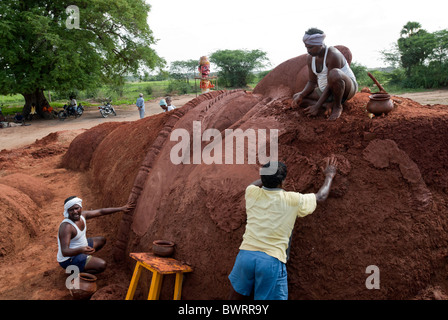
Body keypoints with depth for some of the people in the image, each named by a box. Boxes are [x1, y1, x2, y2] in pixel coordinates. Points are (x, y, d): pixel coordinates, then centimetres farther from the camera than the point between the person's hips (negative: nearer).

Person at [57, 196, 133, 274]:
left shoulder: (82, 215, -6)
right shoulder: (66, 226, -30)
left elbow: (101, 212, 7)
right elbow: (64, 252, -37)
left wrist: (121, 208, 8)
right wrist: (81, 250, -56)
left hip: (79, 249, 9)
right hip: (68, 260, -9)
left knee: (102, 240, 26)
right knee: (102, 265, -24)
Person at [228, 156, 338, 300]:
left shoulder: (252, 193, 5)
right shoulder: (293, 200, -1)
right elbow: (320, 197, 17)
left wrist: (268, 177, 48)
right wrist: (329, 176, 33)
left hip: (246, 254, 3)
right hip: (272, 260, -2)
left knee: (237, 293, 21)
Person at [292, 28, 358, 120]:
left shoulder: (333, 55, -25)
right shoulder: (311, 58, -1)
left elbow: (330, 86, -26)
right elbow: (311, 83, 3)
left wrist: (317, 106, -28)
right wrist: (301, 95, -16)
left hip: (347, 89, -7)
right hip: (326, 92, 8)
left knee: (334, 73, -41)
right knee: (296, 98, -3)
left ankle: (338, 106, -17)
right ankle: (328, 105, -15)